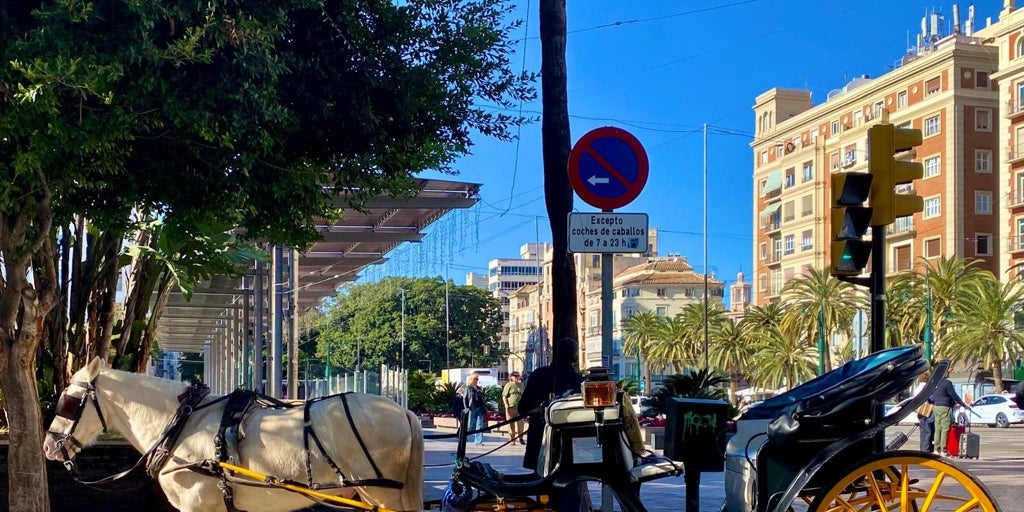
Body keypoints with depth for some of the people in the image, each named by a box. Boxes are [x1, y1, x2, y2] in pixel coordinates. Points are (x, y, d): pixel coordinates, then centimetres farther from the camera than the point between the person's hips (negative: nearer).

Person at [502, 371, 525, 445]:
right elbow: (504, 396, 0)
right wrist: (506, 405, -11)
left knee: (520, 423, -2)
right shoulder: (508, 385, 3)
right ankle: (512, 439, 7)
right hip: (511, 407, -3)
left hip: (520, 407, 3)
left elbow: (523, 396, 24)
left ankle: (521, 438, 6)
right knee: (511, 424, 0)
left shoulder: (521, 385, 15)